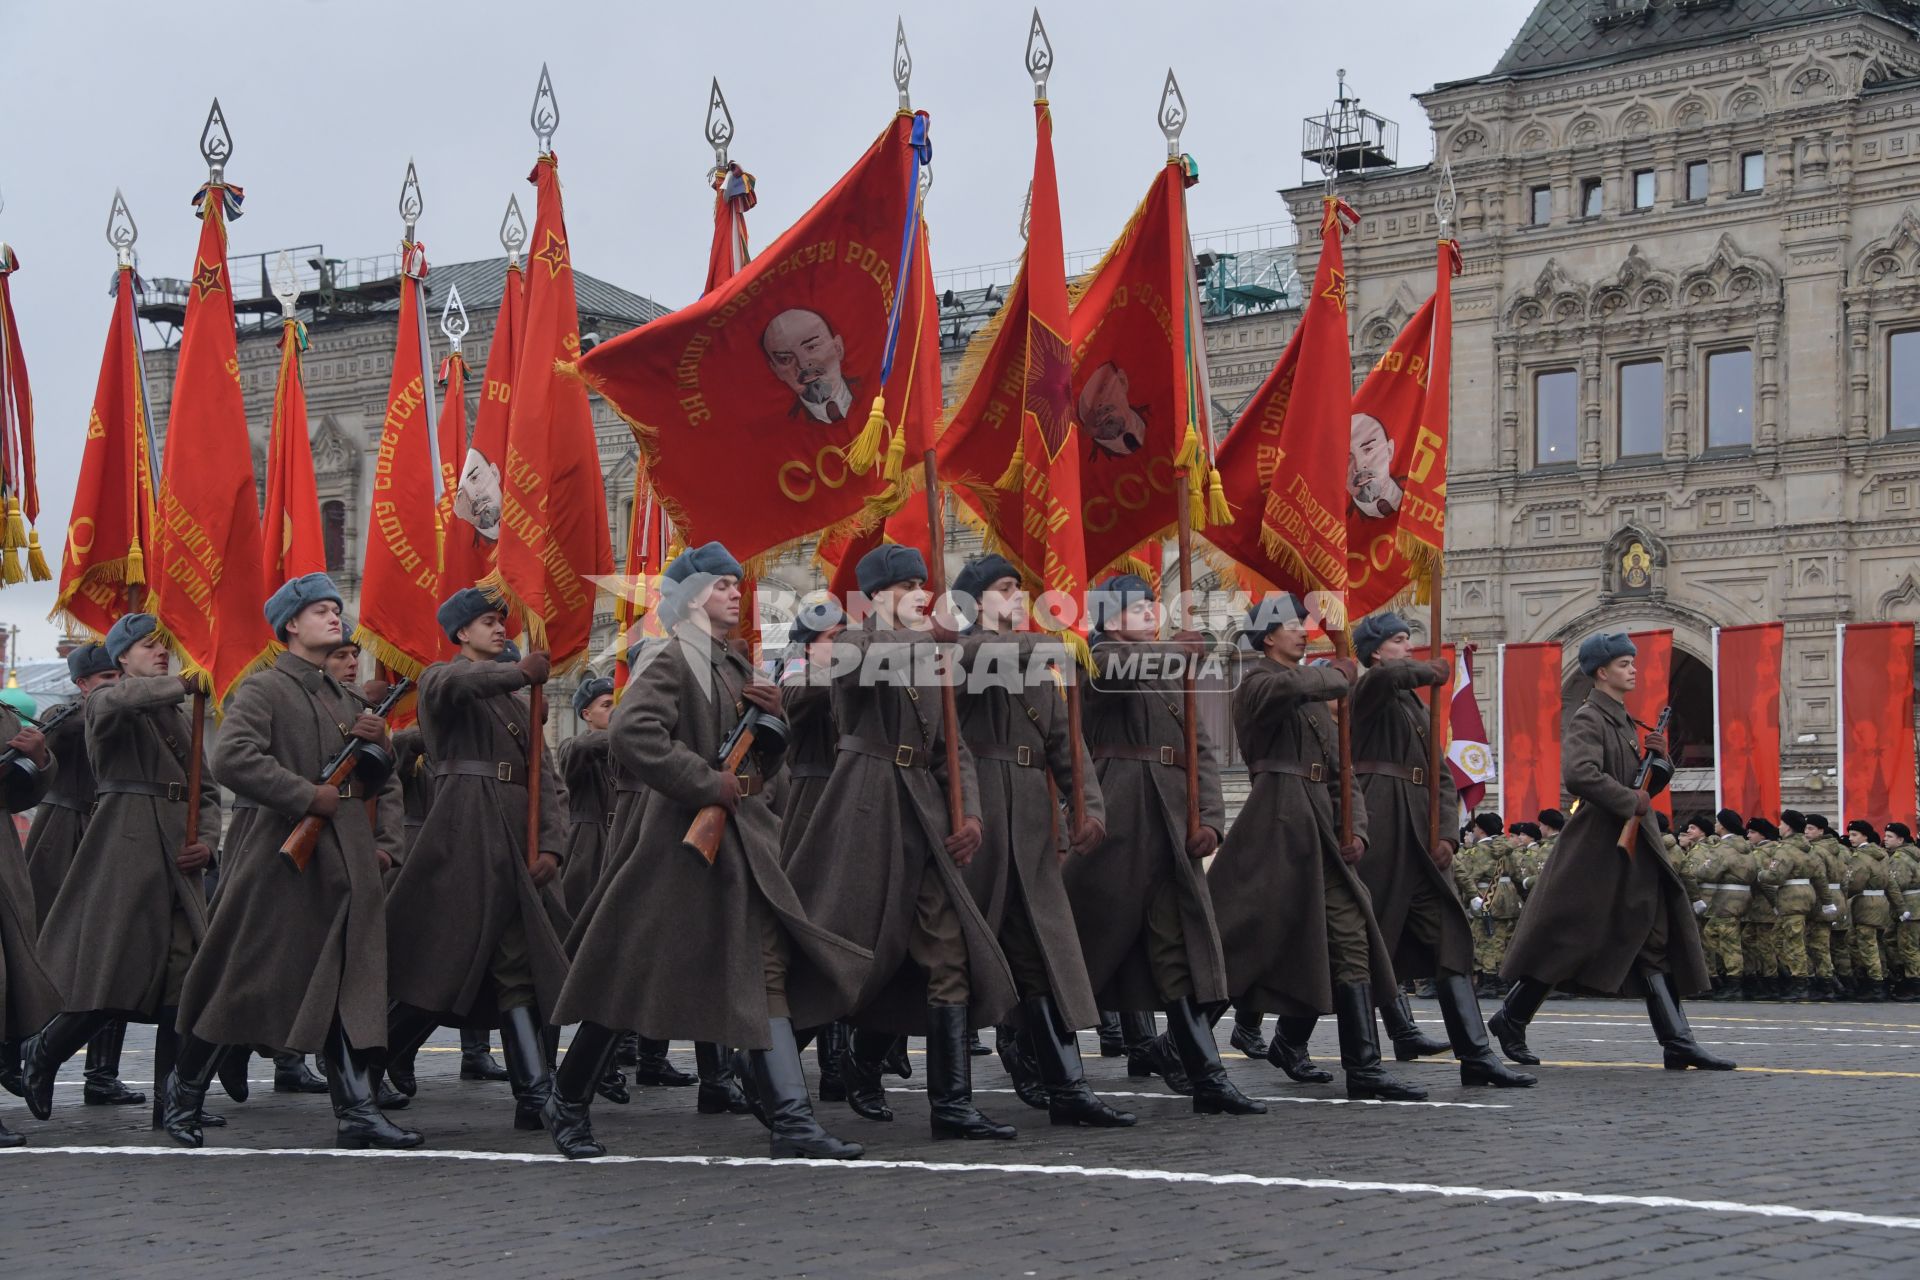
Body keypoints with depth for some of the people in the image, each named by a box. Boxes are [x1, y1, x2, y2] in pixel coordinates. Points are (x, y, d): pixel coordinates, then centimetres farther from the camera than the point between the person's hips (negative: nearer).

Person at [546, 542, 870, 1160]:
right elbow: (631, 733, -24)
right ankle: (567, 1104, 16)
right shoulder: (671, 660, -8)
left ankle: (790, 1120, -5)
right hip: (681, 840, -8)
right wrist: (710, 785, -21)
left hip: (743, 842, 8)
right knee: (630, 974, 1)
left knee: (768, 969, -2)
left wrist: (771, 718, 2)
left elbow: (761, 762, 24)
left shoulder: (736, 668, 18)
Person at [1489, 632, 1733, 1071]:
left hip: (1634, 850, 9)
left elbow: (1645, 787, 23)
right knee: (1564, 941, -2)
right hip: (1596, 849, -9)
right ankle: (1510, 1020, 13)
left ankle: (1678, 1044, 1)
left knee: (1655, 944, 3)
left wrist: (1658, 759, 4)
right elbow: (1578, 774, -28)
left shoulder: (1625, 722, 17)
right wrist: (1630, 802, -20)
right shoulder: (1588, 718, -10)